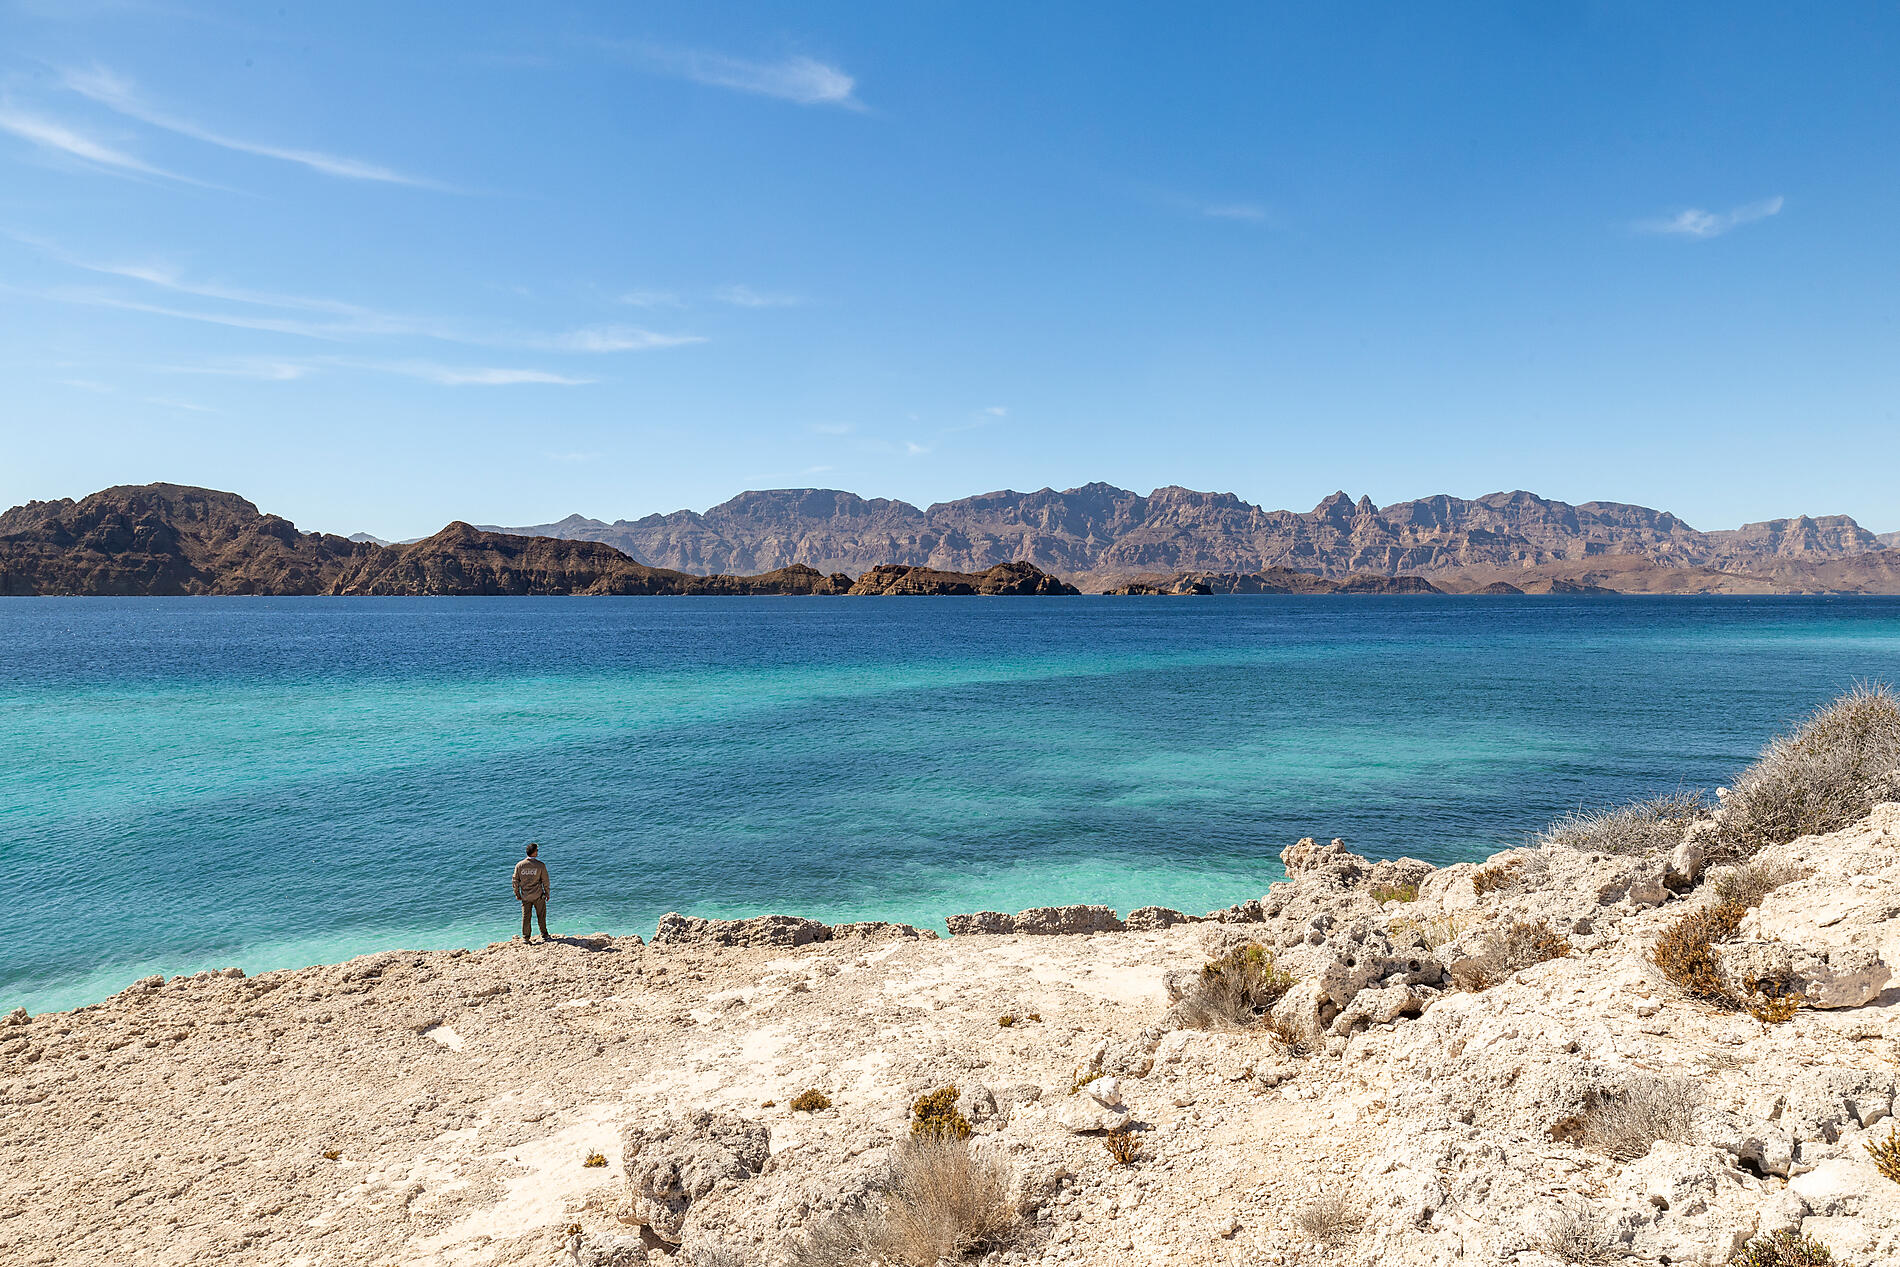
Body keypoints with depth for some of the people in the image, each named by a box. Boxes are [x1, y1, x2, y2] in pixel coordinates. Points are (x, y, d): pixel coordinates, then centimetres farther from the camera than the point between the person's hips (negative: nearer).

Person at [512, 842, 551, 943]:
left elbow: (515, 881, 2)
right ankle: (544, 935, 20)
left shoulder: (519, 865, -4)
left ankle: (525, 937, 11)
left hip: (525, 897, 2)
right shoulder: (541, 865, -11)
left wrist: (517, 894, 13)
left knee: (525, 916, 9)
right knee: (541, 916, 11)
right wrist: (547, 893, 7)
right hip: (538, 896, -2)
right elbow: (545, 881, -5)